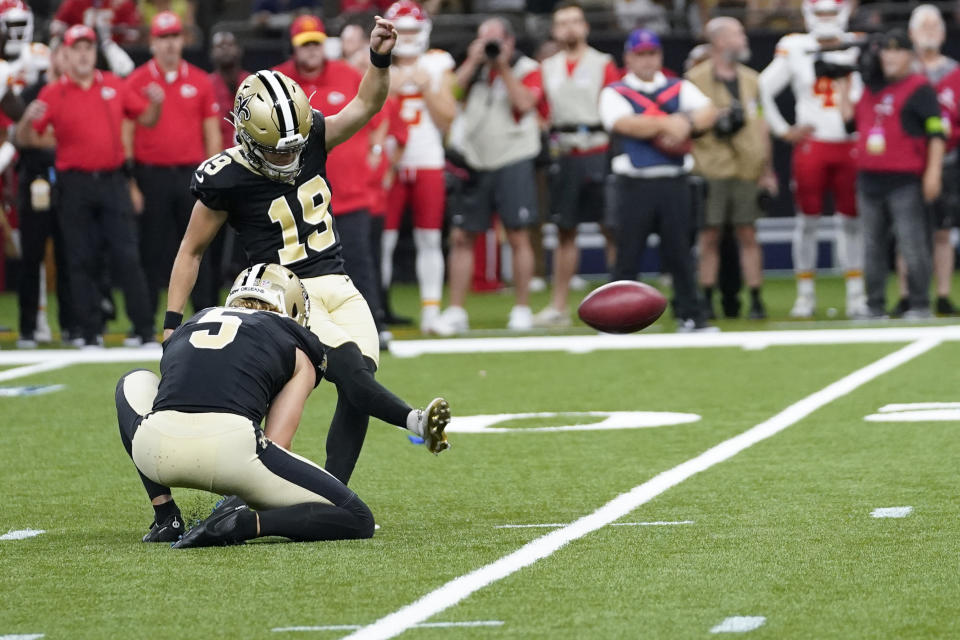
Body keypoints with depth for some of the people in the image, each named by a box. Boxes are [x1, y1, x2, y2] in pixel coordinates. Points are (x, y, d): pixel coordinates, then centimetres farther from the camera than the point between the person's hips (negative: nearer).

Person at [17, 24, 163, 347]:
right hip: (75, 184, -1)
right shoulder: (52, 94, 1)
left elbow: (146, 118, 15)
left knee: (128, 257, -1)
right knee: (82, 261, 2)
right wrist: (28, 121, -24)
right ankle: (91, 333, 8)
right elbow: (28, 138, -3)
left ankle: (146, 330, 1)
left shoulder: (114, 86, 9)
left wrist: (155, 104, -5)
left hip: (112, 182, 1)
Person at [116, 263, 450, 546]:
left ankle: (165, 518, 25)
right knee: (357, 520, 13)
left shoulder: (191, 325, 32)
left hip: (156, 448, 3)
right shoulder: (298, 353, 22)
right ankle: (242, 523, -12)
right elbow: (275, 446, 14)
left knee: (135, 383, 41)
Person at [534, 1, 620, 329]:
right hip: (565, 157, 4)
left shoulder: (603, 65, 0)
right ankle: (558, 306, 12)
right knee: (564, 230, 8)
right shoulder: (547, 69, 12)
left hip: (598, 152, -4)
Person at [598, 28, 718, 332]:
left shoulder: (680, 89, 14)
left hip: (674, 182, 2)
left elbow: (708, 111, 0)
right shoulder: (614, 93, 5)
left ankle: (690, 315, 8)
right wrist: (667, 124, -19)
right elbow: (625, 124, -14)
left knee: (679, 251, 4)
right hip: (635, 184, -2)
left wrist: (686, 123, -20)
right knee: (627, 253, -1)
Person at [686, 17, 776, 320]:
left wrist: (767, 170, 14)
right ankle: (706, 301, 8)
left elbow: (760, 126, 17)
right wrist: (714, 125, -18)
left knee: (748, 236, 4)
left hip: (746, 169, 4)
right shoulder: (696, 79, -2)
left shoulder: (750, 80, 14)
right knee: (709, 236, 1)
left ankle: (756, 300, 7)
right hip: (711, 169, -4)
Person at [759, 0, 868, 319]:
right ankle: (805, 294, 8)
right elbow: (763, 90, 7)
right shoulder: (795, 49, 1)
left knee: (851, 220, 4)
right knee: (807, 218, 2)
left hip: (850, 146, 1)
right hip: (811, 146, -1)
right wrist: (783, 130, 4)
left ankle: (856, 293, 9)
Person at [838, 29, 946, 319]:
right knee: (872, 246, 9)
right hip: (869, 180, 7)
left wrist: (933, 172, -15)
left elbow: (936, 133, -8)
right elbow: (850, 117, 24)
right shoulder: (871, 88, 16)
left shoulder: (919, 88, -4)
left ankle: (919, 305, -4)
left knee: (912, 246, -9)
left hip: (905, 182, -7)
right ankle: (875, 306, 15)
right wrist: (844, 84, 22)